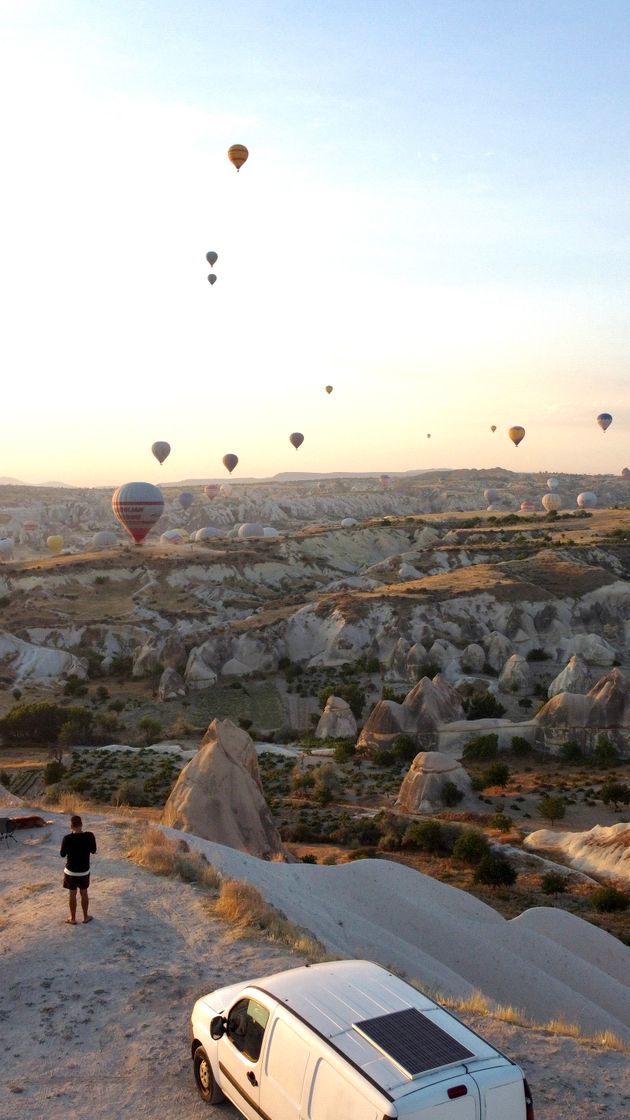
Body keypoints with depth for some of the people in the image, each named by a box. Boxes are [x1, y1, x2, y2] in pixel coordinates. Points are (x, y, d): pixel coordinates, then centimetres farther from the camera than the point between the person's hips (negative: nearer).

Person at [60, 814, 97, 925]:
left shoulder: (67, 838, -21)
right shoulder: (89, 836, -15)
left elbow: (62, 854, -6)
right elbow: (93, 851, 0)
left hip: (71, 871, -2)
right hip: (84, 871, 2)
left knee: (72, 894, 15)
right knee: (84, 893, 19)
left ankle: (73, 919, 27)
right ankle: (85, 917, 31)